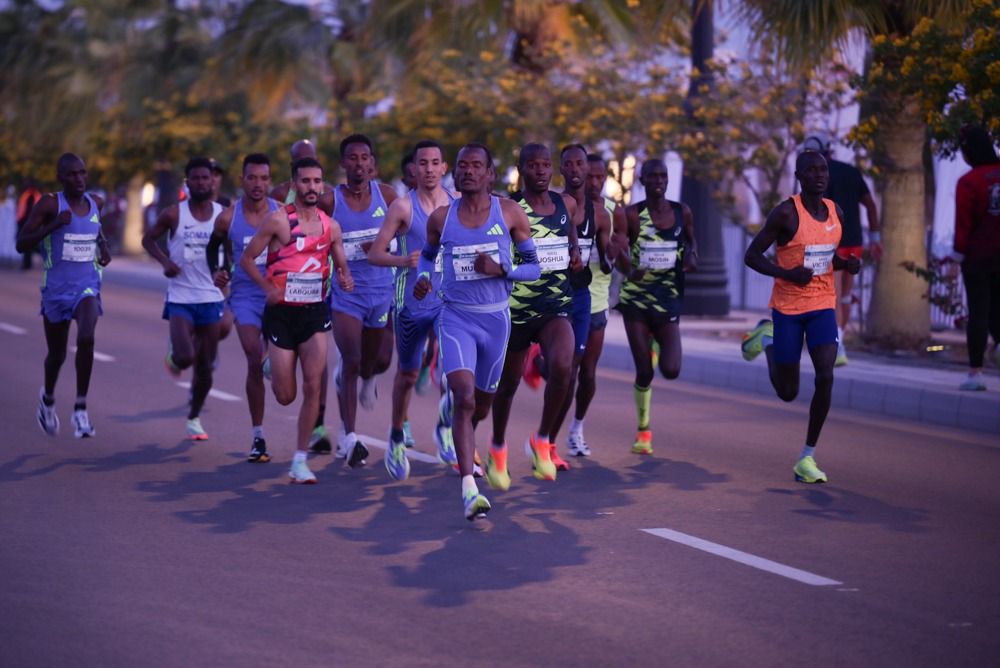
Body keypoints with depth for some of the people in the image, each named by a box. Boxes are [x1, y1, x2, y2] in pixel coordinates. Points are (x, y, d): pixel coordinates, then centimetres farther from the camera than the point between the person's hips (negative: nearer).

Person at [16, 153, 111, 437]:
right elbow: (21, 244, -15)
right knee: (57, 354, 12)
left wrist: (103, 246, 8)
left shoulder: (96, 202, 3)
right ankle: (47, 398, 44)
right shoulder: (49, 205, -11)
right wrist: (53, 225, -26)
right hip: (56, 290, -1)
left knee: (86, 339, -26)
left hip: (87, 288, 2)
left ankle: (81, 408, -16)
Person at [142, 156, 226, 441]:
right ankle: (174, 360, 19)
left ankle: (194, 418, 27)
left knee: (206, 367, 7)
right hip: (180, 298, -2)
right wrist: (164, 261, -10)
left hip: (211, 298, 2)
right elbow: (148, 239, 8)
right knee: (185, 358, -19)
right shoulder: (174, 214, -5)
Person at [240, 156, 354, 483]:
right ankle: (275, 368, 40)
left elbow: (341, 265, 19)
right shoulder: (279, 220, -7)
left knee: (313, 386, -9)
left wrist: (345, 278, -4)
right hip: (282, 312, -3)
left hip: (315, 311, 3)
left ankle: (300, 461, 1)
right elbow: (247, 258, -3)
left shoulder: (331, 226, 5)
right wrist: (268, 288, -16)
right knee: (285, 396, 1)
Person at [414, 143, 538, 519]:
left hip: (496, 318, 1)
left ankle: (466, 445, 52)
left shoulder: (510, 213, -2)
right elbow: (428, 254, 20)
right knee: (464, 398, -20)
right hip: (456, 317, -1)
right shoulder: (441, 218, 1)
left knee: (482, 403, 17)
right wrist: (422, 277, -2)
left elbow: (536, 266, 1)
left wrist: (501, 270, -17)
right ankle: (469, 489, -25)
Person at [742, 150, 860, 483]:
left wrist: (846, 263, -1)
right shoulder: (786, 213, -13)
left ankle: (807, 458, -3)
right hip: (787, 308, -4)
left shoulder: (835, 212, 6)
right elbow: (752, 255, -10)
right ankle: (766, 339, 37)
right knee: (788, 392, 5)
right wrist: (786, 273, -24)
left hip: (823, 306, 4)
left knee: (825, 377, -15)